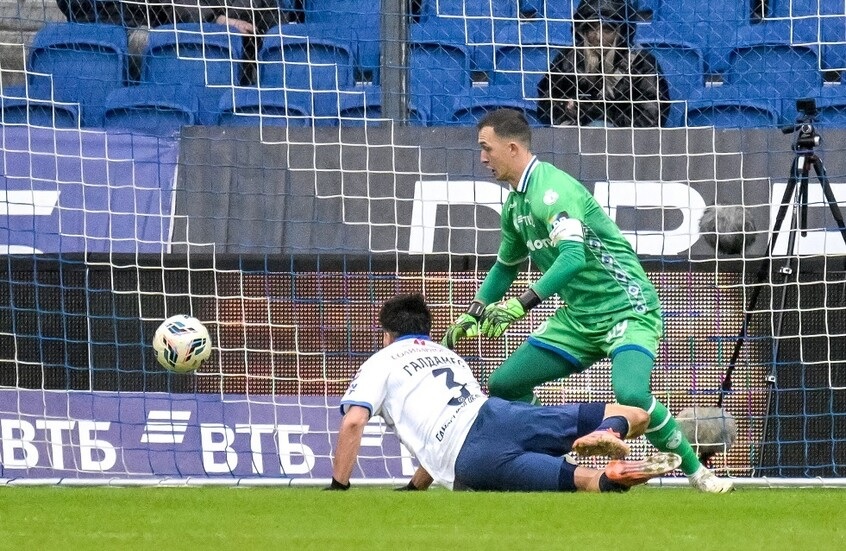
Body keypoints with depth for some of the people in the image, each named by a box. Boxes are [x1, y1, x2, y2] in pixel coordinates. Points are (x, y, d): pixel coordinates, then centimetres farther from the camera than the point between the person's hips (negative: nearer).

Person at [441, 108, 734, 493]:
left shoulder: (552, 189, -19)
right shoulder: (515, 204, 10)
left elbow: (574, 257, -34)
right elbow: (506, 266, 28)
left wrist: (522, 304, -39)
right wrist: (474, 314, 18)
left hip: (628, 311, -10)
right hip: (579, 317, 10)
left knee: (630, 393, -32)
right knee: (503, 385, 4)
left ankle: (697, 472, -15)